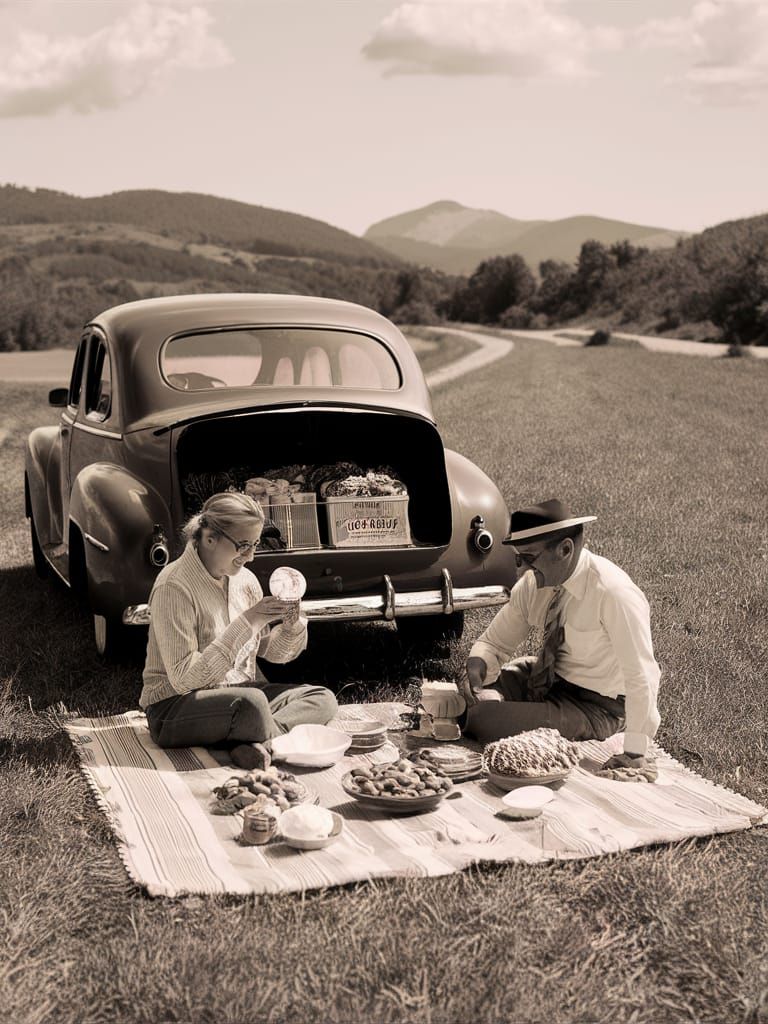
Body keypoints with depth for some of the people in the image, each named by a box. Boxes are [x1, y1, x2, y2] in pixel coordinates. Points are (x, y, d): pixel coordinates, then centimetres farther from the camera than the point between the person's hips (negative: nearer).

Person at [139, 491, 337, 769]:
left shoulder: (245, 580, 4)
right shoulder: (174, 587, -18)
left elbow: (273, 653, 13)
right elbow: (183, 678, -25)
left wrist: (291, 626, -11)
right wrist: (246, 623, -27)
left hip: (239, 693, 8)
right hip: (175, 708, -8)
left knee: (323, 699, -9)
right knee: (252, 701, -37)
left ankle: (252, 743, -25)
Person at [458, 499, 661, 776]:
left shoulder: (613, 593, -28)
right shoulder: (533, 583, -7)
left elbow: (641, 675, -28)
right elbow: (494, 642, 4)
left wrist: (635, 752, -30)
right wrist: (476, 665, -20)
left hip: (594, 706, -7)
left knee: (482, 720, -22)